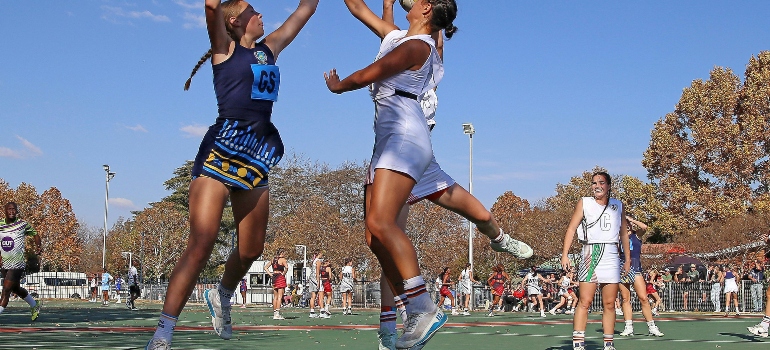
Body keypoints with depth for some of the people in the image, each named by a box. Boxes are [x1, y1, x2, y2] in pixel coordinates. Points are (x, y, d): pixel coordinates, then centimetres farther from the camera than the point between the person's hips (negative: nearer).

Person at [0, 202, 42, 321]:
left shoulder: (23, 224, -9)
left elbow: (35, 234, 6)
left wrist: (38, 246, -12)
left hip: (17, 264, -6)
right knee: (15, 288, 21)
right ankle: (34, 305, 44)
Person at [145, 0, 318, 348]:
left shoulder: (269, 49, 19)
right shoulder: (225, 48, 3)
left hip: (255, 159, 7)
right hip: (220, 152, -6)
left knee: (251, 250, 12)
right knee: (200, 247, -15)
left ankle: (221, 297, 40)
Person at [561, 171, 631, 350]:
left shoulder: (618, 205, 14)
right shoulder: (584, 203, 6)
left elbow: (624, 233, 20)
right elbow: (571, 229, 3)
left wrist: (627, 259, 17)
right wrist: (565, 255, -6)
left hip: (611, 256, 3)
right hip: (590, 253, -3)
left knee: (609, 304, 4)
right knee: (585, 301, -10)